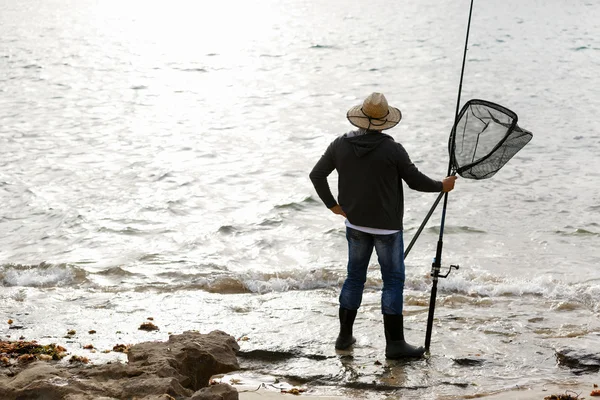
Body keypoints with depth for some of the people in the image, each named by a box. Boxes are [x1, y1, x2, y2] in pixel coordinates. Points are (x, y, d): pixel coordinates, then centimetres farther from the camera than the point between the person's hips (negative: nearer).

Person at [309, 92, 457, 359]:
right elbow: (416, 181, -9)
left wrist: (332, 204, 13)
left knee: (354, 277, 16)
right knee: (393, 281, 2)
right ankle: (395, 344, 3)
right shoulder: (392, 150, -17)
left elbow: (316, 175, 5)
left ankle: (344, 336, 21)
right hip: (386, 226, -5)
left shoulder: (340, 145, -3)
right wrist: (442, 186, 9)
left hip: (355, 223, 5)